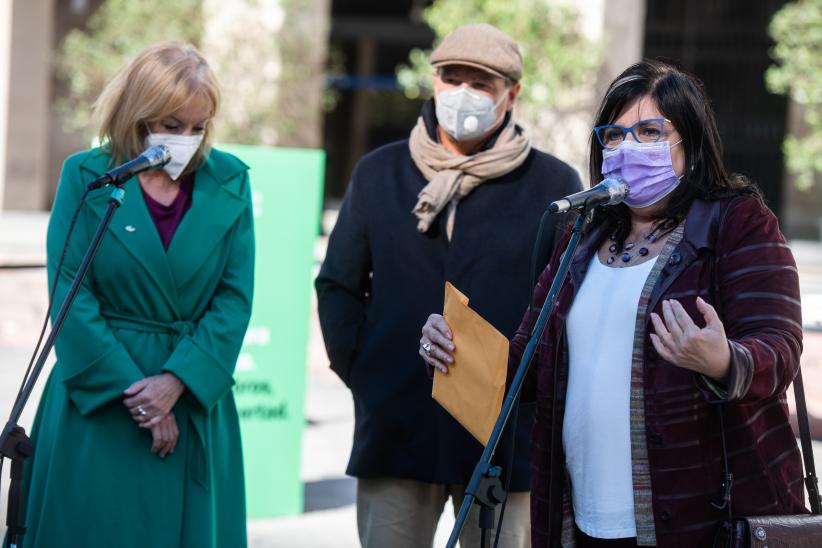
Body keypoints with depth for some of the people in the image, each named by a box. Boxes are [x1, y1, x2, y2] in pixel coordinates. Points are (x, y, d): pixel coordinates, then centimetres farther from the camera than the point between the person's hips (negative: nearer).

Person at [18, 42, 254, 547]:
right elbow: (70, 295, -7)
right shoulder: (86, 177, -1)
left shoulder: (229, 183, 5)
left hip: (195, 401, 2)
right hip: (98, 407, -2)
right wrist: (133, 393, -12)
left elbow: (235, 298, 0)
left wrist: (176, 381, -12)